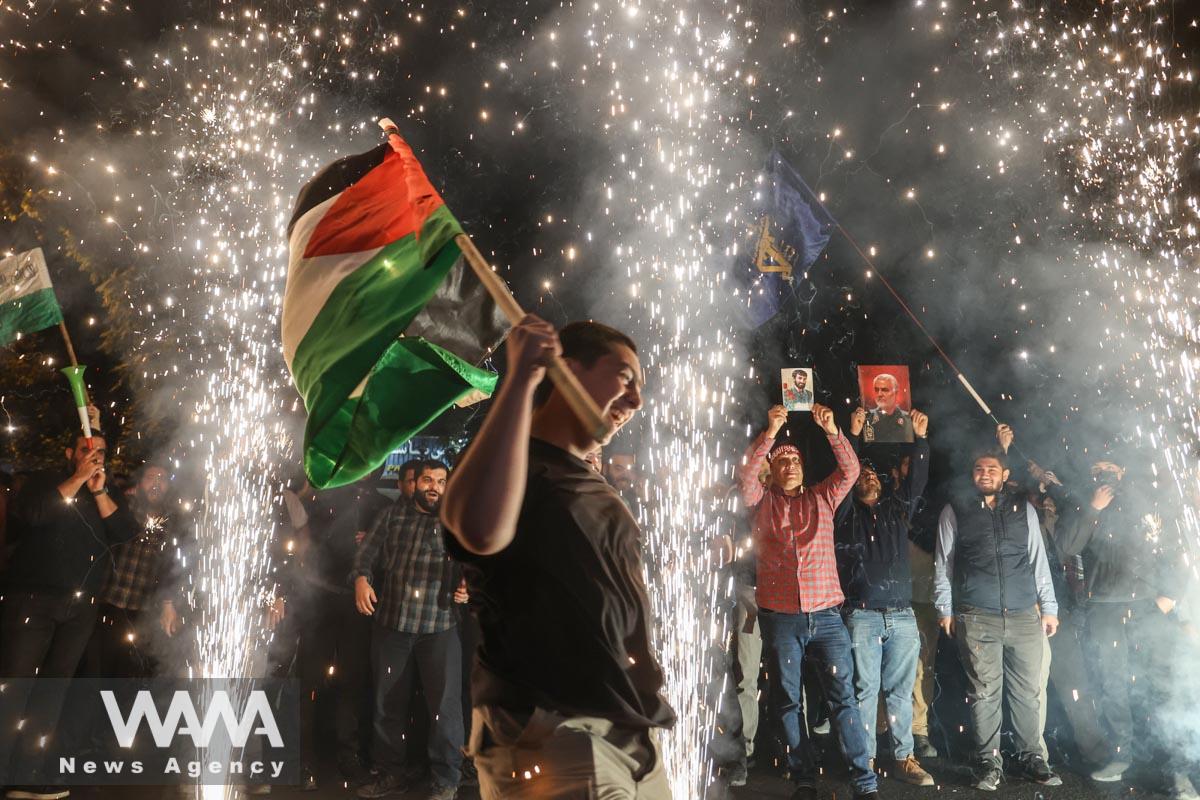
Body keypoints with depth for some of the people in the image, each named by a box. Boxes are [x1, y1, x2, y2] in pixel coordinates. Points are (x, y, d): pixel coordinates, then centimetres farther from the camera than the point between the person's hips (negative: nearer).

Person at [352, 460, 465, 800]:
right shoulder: (394, 513, 11)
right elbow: (368, 551, 8)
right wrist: (361, 579, -10)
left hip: (439, 625, -2)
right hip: (391, 622, 3)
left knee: (444, 704, -2)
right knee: (388, 702, 13)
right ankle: (392, 772, 28)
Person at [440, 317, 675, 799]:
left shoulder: (598, 491, 18)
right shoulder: (507, 463, -9)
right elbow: (482, 530, -34)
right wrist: (522, 378, -28)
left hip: (634, 738, 9)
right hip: (552, 742, -8)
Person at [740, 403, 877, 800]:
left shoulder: (821, 498, 13)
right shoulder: (763, 502, 8)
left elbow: (850, 471, 1)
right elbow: (746, 477, -10)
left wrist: (831, 431, -11)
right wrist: (770, 433, -16)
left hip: (825, 614, 0)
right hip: (780, 615, 0)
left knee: (843, 696, -2)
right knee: (788, 701, 6)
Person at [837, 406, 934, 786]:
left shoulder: (897, 510, 17)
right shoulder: (848, 512, 8)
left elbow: (916, 482, 6)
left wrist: (920, 439, -2)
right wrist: (852, 435, -9)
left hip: (902, 615, 3)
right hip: (862, 615, -3)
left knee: (901, 691, 7)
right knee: (865, 690, 0)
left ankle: (904, 759, 13)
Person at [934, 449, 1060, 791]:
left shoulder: (1023, 509, 14)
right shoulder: (955, 510, 7)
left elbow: (1039, 560, 14)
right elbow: (943, 563, 8)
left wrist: (1049, 607, 9)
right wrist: (945, 608, 2)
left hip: (1025, 615, 2)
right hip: (976, 618, -2)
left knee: (1027, 691, 4)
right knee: (985, 692, -1)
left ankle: (1031, 757, 17)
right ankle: (988, 763, 8)